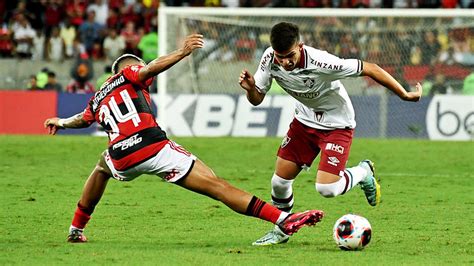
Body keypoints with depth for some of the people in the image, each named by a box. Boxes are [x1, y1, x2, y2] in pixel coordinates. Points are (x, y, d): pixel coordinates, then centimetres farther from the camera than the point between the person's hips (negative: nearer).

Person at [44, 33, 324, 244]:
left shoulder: (97, 100, 29)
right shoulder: (128, 76, 15)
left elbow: (83, 119, 49)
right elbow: (152, 68, -9)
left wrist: (61, 122, 70)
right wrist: (182, 53, -20)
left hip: (122, 160, 5)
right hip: (154, 147, -5)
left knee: (101, 169, 43)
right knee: (216, 185, -10)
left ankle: (77, 229, 44)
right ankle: (284, 219, -21)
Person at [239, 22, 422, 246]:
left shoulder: (321, 63, -36)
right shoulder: (269, 60, -19)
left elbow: (369, 69, -27)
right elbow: (257, 99, -6)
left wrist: (405, 95, -20)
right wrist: (251, 88, -31)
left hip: (337, 125, -5)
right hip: (305, 120, 5)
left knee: (326, 188, -17)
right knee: (280, 180, 1)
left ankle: (363, 173, 15)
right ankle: (281, 230, 28)